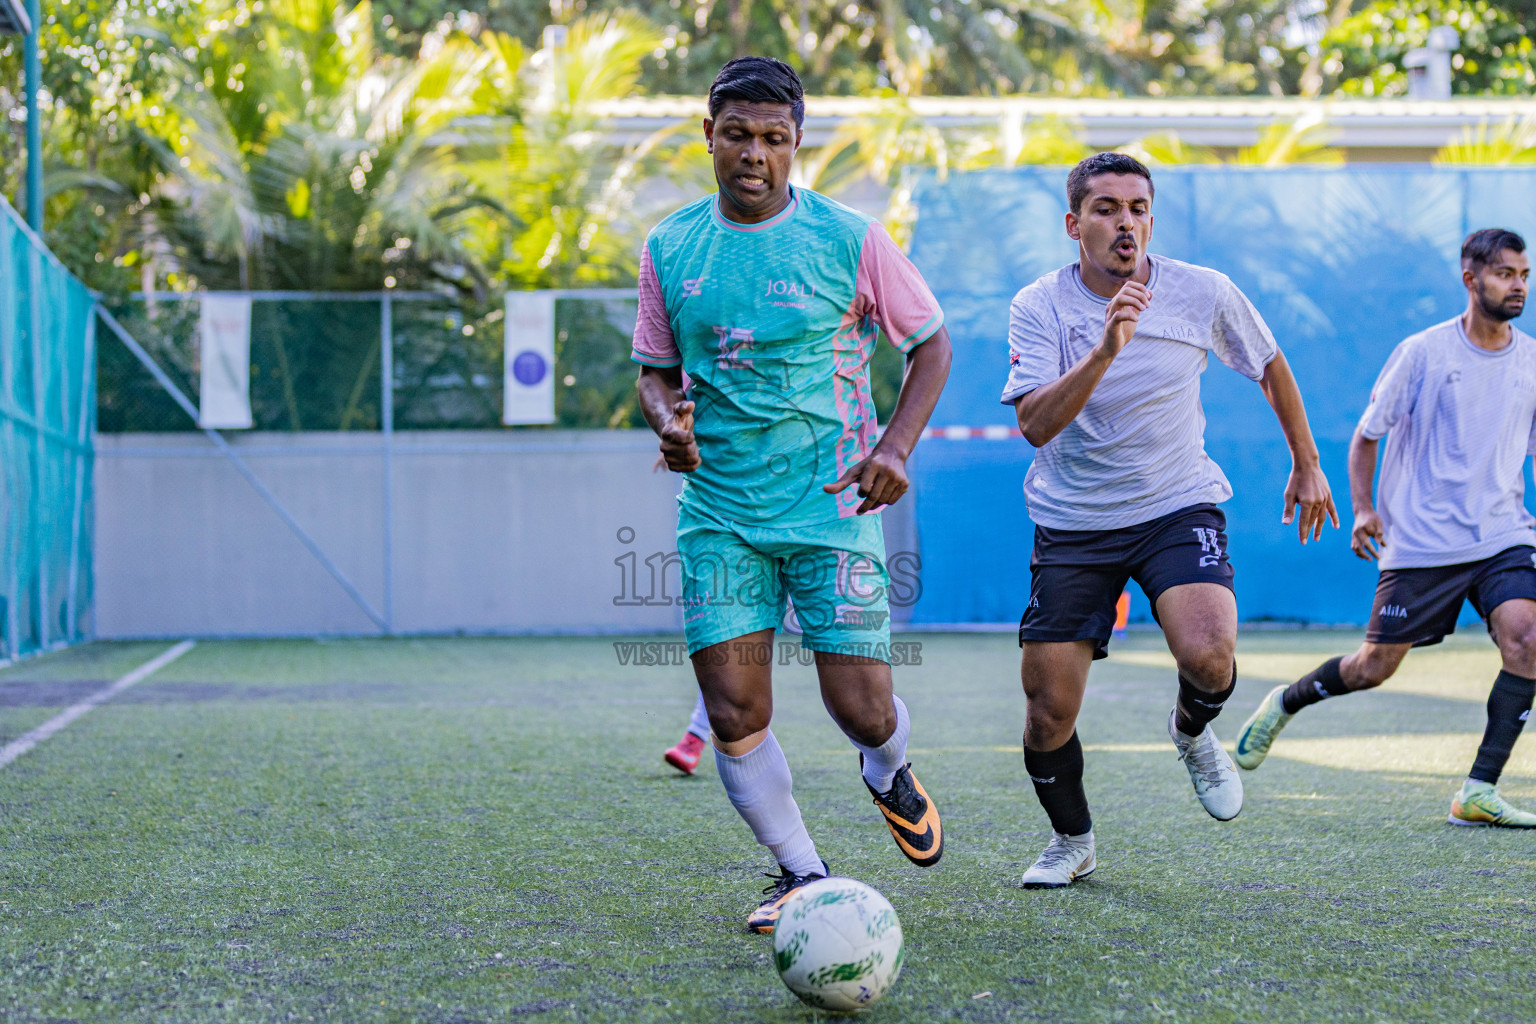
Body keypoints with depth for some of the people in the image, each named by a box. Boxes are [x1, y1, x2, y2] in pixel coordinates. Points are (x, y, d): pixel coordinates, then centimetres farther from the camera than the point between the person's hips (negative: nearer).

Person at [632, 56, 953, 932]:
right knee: (734, 714, -6)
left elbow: (932, 343, 5)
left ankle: (892, 777, 33)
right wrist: (668, 418, -7)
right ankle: (802, 873, 14)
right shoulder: (668, 250, 5)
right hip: (720, 510, 2)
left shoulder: (850, 239, -4)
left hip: (833, 505, -2)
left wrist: (897, 445, -10)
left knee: (861, 709, -4)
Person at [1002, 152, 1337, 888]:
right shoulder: (1039, 307, -10)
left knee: (1208, 654, -27)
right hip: (1071, 524, 0)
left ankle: (1193, 731, 11)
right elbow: (1035, 424, -24)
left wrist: (1307, 463, 19)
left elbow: (1269, 365, 13)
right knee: (1049, 710, -2)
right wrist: (1106, 349, -35)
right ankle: (1071, 840, 27)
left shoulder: (1203, 294, -7)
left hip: (1179, 509, 0)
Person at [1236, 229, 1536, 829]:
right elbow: (1366, 435, 4)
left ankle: (1478, 792, -15)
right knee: (1374, 667, 1)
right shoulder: (1422, 353, -5)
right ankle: (1285, 703, 32)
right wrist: (1362, 507, -6)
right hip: (1421, 541, -3)